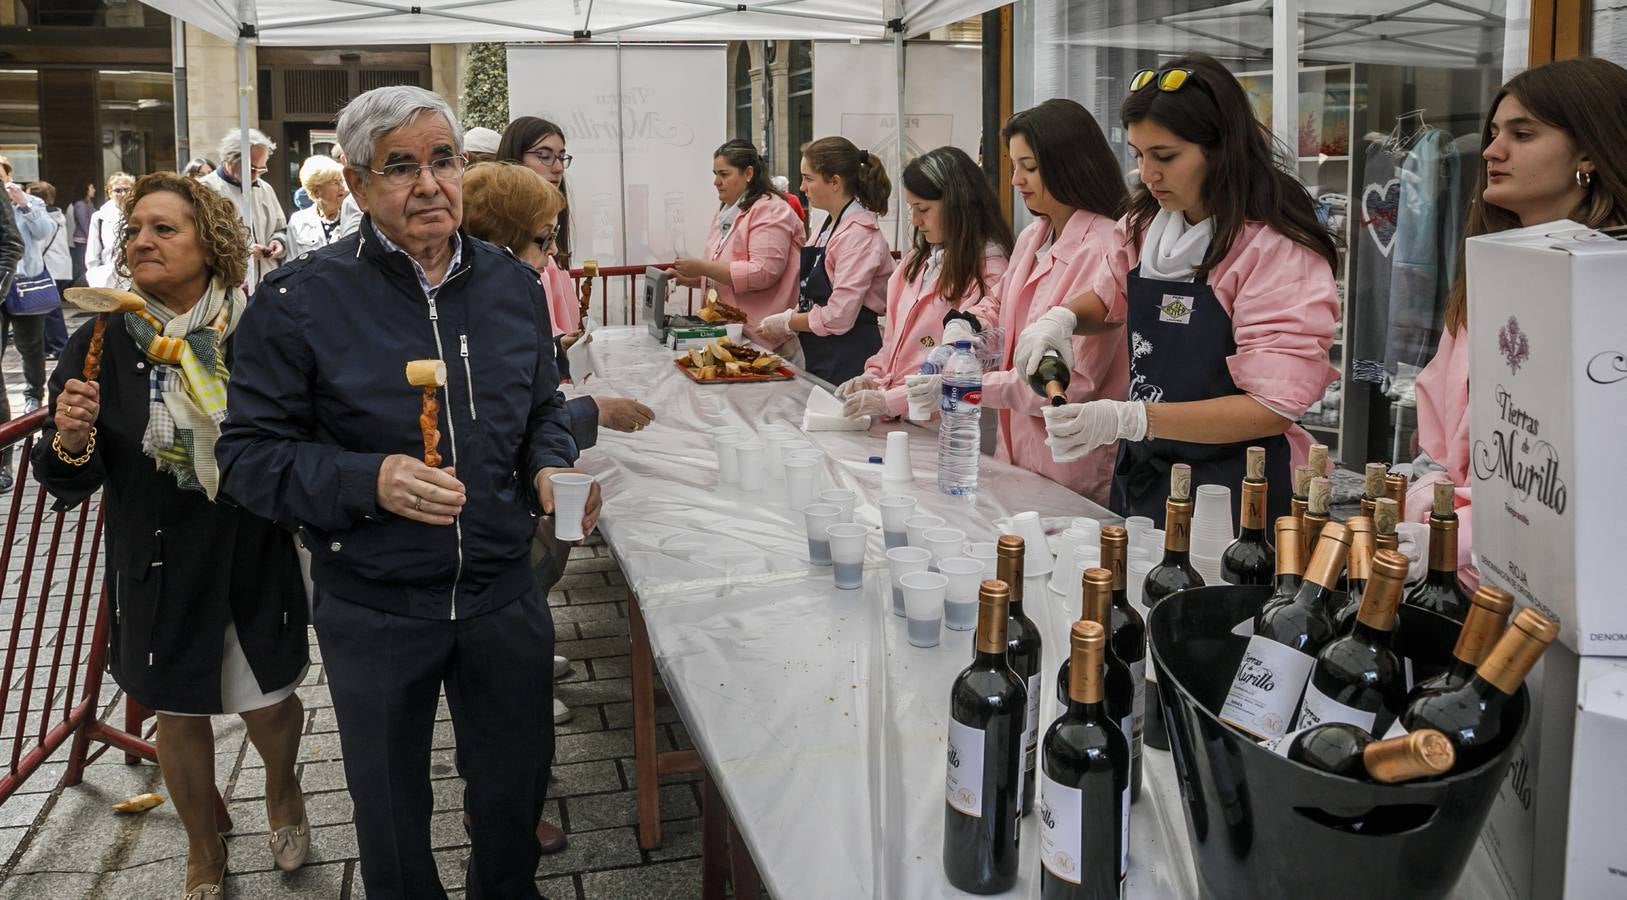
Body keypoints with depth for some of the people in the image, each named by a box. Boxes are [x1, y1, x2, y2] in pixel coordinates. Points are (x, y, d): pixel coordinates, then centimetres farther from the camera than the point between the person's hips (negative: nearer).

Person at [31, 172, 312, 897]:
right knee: (179, 709, 16)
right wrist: (70, 441, -25)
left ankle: (282, 786, 47)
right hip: (158, 565, 1)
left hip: (255, 558, -1)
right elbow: (70, 486, -5)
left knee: (268, 703, 10)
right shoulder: (100, 345, -7)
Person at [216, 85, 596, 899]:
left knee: (517, 786, 21)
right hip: (373, 610, -3)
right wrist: (369, 481, -27)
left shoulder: (514, 286, 0)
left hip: (503, 594, 3)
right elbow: (249, 455, -11)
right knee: (392, 811, 18)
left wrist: (551, 471, -8)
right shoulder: (299, 302, -13)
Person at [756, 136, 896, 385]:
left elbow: (838, 317, -21)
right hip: (821, 359, 9)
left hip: (849, 362, -8)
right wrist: (789, 325, 5)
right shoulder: (831, 226, 13)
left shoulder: (858, 233, -15)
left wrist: (785, 323, -8)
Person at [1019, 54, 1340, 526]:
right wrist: (1063, 317, -2)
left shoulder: (1280, 251, -18)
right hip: (1139, 476, 6)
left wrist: (1128, 420, -33)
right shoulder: (1144, 225, 2)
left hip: (1234, 488, -6)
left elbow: (1272, 407, -23)